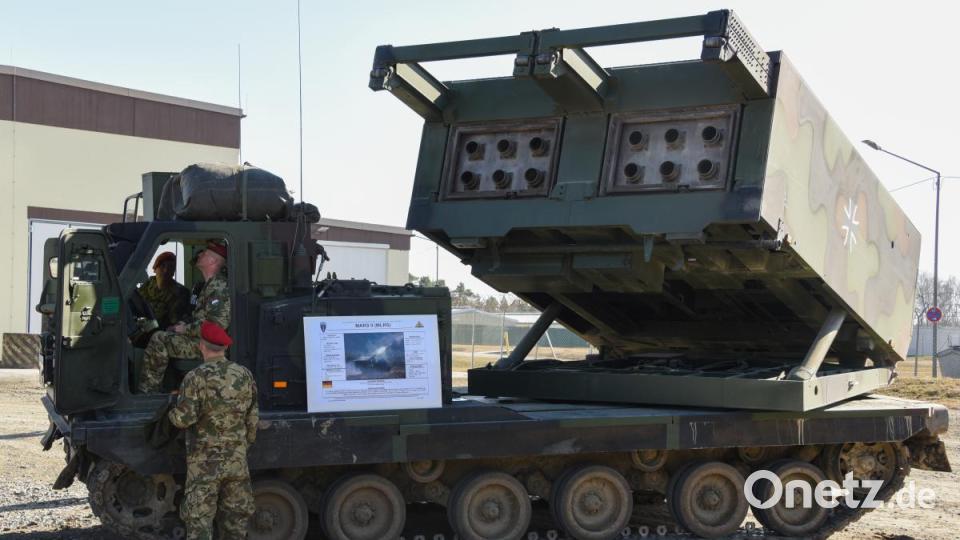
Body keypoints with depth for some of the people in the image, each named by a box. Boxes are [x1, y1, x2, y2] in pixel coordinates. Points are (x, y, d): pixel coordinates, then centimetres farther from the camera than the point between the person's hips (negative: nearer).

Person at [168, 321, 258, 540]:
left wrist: (171, 412, 4)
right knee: (235, 522, 13)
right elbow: (253, 418, 9)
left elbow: (184, 418, -17)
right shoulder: (245, 375, 3)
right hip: (237, 461, 4)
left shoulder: (196, 377, -12)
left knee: (199, 522, 0)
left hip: (204, 464, -4)